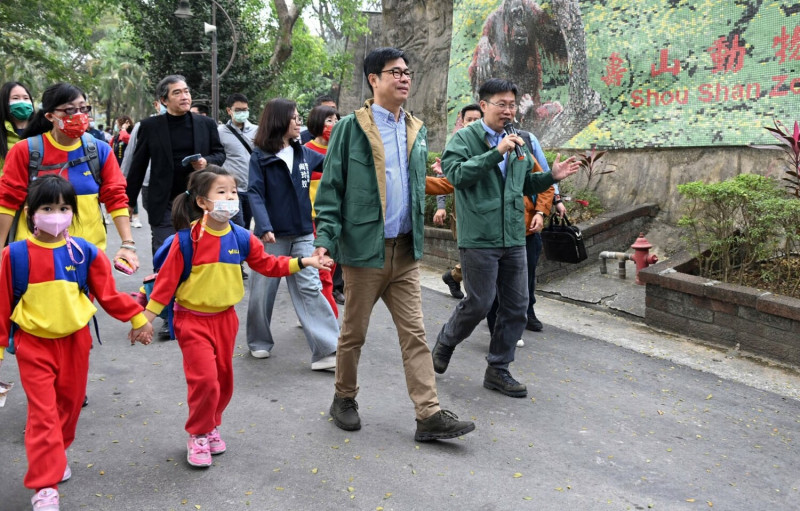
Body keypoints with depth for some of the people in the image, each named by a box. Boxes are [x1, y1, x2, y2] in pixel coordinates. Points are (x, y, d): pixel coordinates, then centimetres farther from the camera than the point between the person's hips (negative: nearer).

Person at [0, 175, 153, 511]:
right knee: (43, 412, -7)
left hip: (75, 341, 3)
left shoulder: (85, 252, -5)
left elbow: (108, 293, 4)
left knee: (69, 403, 17)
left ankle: (55, 453, 43)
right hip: (34, 344, -3)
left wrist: (137, 317, 4)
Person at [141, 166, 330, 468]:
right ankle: (198, 435, 11)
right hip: (192, 320, -5)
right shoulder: (187, 239, -16)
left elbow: (267, 264, 7)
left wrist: (302, 262, -3)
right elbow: (167, 279, -11)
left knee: (224, 378, 13)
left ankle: (212, 426, 37)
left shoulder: (241, 237, -3)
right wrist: (147, 318, -10)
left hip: (225, 318, 5)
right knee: (205, 378, -12)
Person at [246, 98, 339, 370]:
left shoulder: (304, 153, 7)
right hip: (272, 235, -3)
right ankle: (259, 342, 29)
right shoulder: (260, 156, -6)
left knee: (310, 288, -4)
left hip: (302, 234, 3)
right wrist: (264, 227, -23)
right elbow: (255, 194, -11)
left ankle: (327, 350, -6)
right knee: (263, 290, 9)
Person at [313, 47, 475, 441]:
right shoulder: (351, 127, -6)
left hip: (405, 251, 5)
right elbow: (330, 187, -7)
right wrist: (326, 238, -16)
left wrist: (417, 234, 15)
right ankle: (344, 399, 29)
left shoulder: (415, 130, 12)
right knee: (354, 332, 9)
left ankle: (429, 415, 6)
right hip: (364, 249, -5)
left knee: (415, 334, 4)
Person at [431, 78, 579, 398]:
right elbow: (455, 173, -20)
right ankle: (446, 341, 28)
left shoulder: (518, 142, 15)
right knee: (479, 303, -2)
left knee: (516, 306, 7)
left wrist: (552, 177, 6)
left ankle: (498, 370, 20)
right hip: (479, 238, -6)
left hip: (514, 239, 7)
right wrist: (496, 152, -25)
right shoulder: (465, 138, -4)